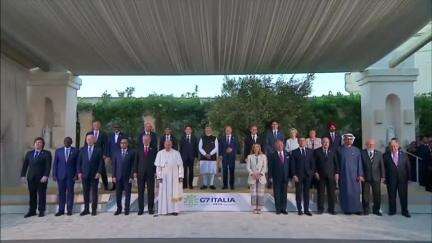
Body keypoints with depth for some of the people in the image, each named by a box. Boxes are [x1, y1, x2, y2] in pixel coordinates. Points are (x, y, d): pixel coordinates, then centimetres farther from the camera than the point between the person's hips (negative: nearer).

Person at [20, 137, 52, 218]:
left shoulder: (47, 153, 1)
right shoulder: (29, 153, 14)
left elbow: (48, 166, -7)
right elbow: (25, 165, 13)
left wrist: (45, 176, -16)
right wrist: (23, 175, 4)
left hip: (41, 178, -3)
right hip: (31, 178, 3)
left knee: (41, 195, 2)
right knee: (32, 195, 6)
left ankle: (41, 211, 11)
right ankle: (32, 211, 15)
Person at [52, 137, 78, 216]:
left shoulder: (75, 151, 3)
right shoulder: (58, 151, 9)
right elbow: (55, 163, 8)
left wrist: (76, 174, -6)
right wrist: (54, 174, 1)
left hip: (71, 175, -1)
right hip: (60, 175, 2)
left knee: (70, 192, 3)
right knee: (61, 193, 4)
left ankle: (70, 210, 10)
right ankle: (61, 210, 12)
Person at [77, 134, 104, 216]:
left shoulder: (98, 150, 1)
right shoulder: (82, 150, 9)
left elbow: (101, 162, -2)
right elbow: (79, 162, 8)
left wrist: (99, 172, -10)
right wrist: (79, 172, -2)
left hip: (94, 175, -2)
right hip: (84, 174, 2)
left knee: (94, 192, 4)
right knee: (85, 192, 6)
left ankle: (94, 209, 11)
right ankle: (86, 209, 15)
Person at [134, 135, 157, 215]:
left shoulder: (153, 150, 7)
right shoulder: (139, 150, 11)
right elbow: (136, 161, 9)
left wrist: (156, 171, -4)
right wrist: (135, 172, 1)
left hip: (150, 173, -1)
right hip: (140, 173, 1)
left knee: (151, 191, 3)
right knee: (140, 191, 4)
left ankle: (151, 208, 12)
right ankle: (140, 209, 12)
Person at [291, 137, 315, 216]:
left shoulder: (310, 151, 10)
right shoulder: (294, 152, 2)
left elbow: (312, 163, 9)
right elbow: (293, 165, -1)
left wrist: (312, 172, -1)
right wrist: (294, 175, -8)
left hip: (308, 175, 2)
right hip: (298, 175, -2)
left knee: (306, 192, 7)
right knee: (298, 193, 4)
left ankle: (306, 210, 15)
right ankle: (299, 209, 12)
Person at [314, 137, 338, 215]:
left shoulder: (332, 152, 10)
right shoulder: (317, 151, 5)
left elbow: (336, 163, 9)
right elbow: (314, 163, 4)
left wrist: (336, 173, 2)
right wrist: (315, 172, -5)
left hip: (331, 175, 1)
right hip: (320, 175, -1)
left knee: (331, 193, 3)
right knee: (320, 193, 3)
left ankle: (331, 209, 13)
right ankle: (320, 209, 12)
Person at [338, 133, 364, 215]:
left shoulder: (356, 150, 7)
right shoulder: (340, 150, 3)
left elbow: (359, 163, 5)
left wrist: (360, 175, -2)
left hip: (354, 174, 1)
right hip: (344, 175, -1)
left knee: (355, 192, 2)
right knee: (345, 192, 1)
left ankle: (357, 209, 12)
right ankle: (347, 209, 10)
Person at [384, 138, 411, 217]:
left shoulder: (403, 155, 5)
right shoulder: (386, 155, 0)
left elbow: (408, 167, 7)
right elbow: (384, 168, 1)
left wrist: (408, 177, 1)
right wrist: (385, 178, -4)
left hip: (402, 179, 1)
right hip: (391, 179, -1)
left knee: (403, 196, 7)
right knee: (391, 196, 7)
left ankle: (405, 211, 20)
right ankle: (392, 210, 20)